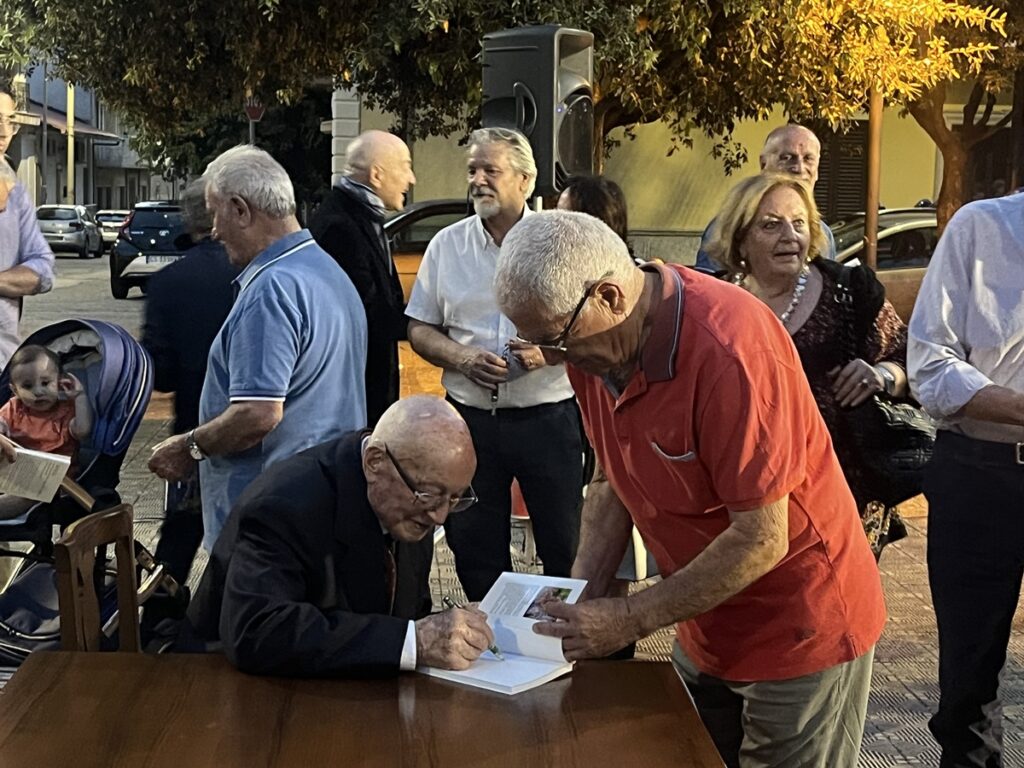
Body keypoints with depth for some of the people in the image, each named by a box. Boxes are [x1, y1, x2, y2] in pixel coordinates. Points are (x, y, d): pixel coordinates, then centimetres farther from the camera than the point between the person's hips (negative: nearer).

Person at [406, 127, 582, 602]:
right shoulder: (447, 245, 8)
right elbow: (420, 329, 10)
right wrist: (464, 359, -9)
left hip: (548, 416, -2)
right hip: (471, 419, 3)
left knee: (567, 549, 4)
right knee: (474, 549, 12)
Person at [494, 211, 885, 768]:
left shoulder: (729, 346, -30)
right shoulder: (591, 345, -6)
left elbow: (761, 539, -27)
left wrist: (631, 619, -21)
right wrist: (582, 595, -5)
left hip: (801, 631, -7)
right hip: (705, 627, 7)